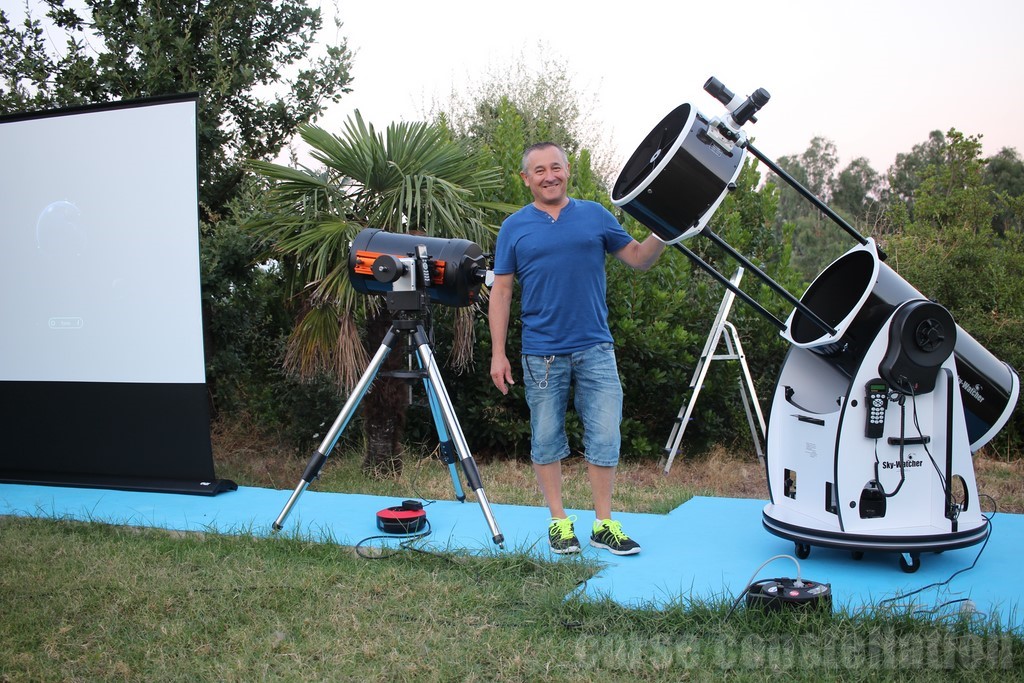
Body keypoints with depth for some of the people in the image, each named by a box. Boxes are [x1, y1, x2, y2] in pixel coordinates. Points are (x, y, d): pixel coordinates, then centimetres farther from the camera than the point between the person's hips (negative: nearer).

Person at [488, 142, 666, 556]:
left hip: (595, 349, 1)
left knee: (604, 436, 1)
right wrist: (498, 353, -3)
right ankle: (559, 521, 19)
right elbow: (501, 292, 3)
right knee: (547, 440, 6)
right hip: (542, 353, 0)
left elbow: (638, 259, 10)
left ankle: (604, 523, 11)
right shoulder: (514, 228, 5)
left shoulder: (595, 216, 8)